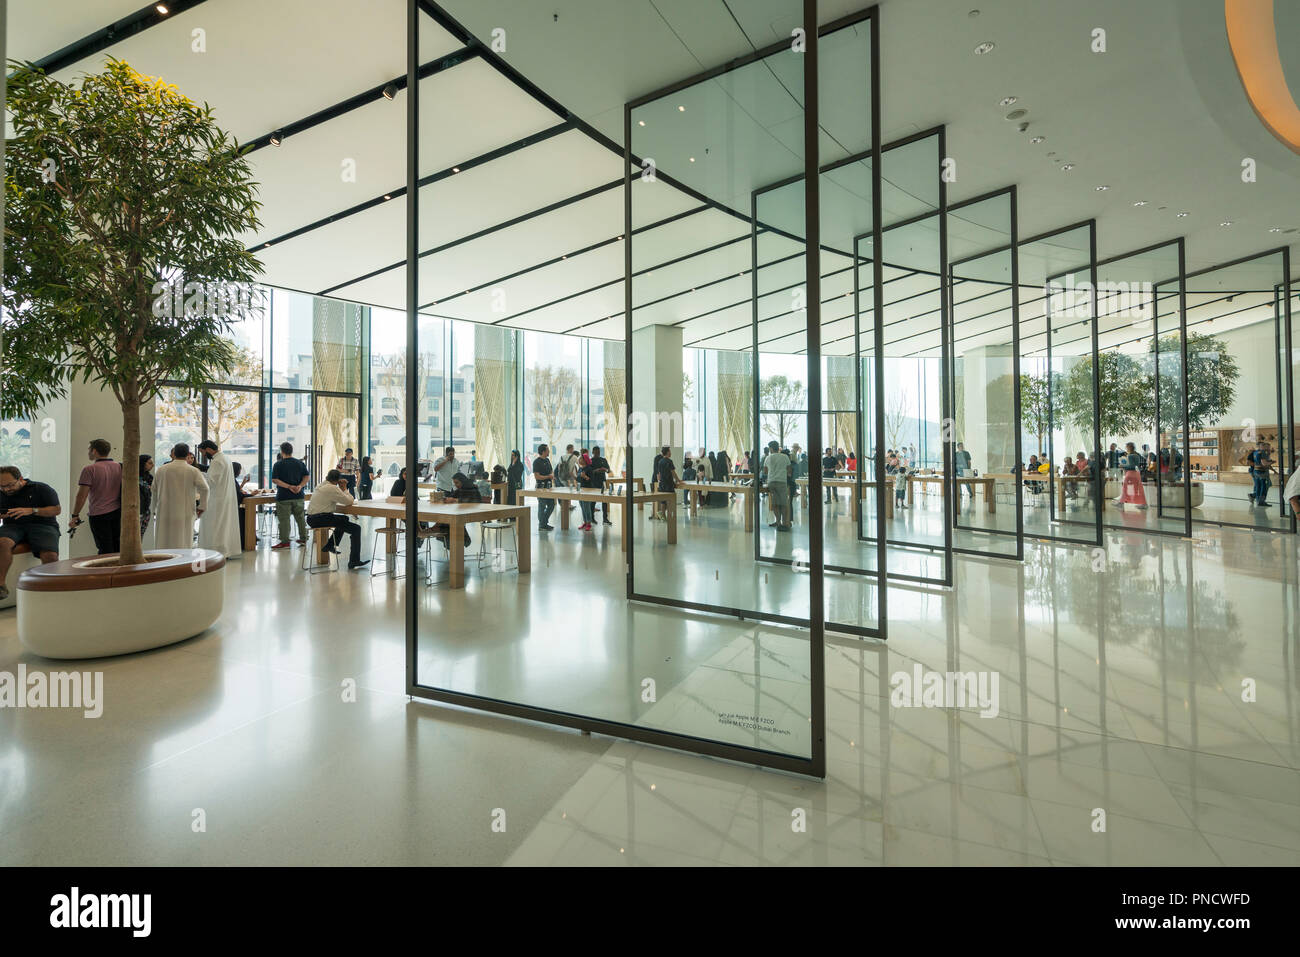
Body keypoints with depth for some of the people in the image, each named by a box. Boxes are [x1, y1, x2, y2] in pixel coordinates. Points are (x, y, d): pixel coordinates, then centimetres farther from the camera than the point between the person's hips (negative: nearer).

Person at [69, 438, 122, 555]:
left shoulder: (90, 469, -10)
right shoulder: (120, 467, 7)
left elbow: (81, 495, -12)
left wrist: (75, 515, -5)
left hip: (99, 515, -5)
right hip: (118, 513, 5)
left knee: (105, 551, -1)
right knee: (117, 548, 10)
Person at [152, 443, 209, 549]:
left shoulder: (160, 470, 5)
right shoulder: (193, 471, -4)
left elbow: (154, 490, 11)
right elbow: (204, 488, -14)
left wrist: (153, 508, 21)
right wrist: (202, 506, -3)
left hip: (164, 513, 2)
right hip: (185, 514, -2)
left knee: (164, 542, 8)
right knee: (183, 543, 2)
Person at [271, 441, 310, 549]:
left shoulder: (278, 465, -5)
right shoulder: (300, 463, 5)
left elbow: (274, 480, -12)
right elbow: (306, 477, 1)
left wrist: (288, 486, -16)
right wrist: (300, 486, -10)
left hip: (283, 497, -4)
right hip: (298, 496, 4)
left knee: (284, 519, 0)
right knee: (300, 518, 13)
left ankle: (285, 541, 1)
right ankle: (303, 539, 20)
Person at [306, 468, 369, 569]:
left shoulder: (320, 486, 16)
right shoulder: (332, 488, -13)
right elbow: (350, 501, -11)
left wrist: (342, 489, 9)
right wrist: (344, 489, 4)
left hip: (311, 518, 10)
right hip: (320, 519, -10)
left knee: (345, 519, 32)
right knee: (356, 529, -10)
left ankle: (329, 546, 36)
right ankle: (354, 562, -10)